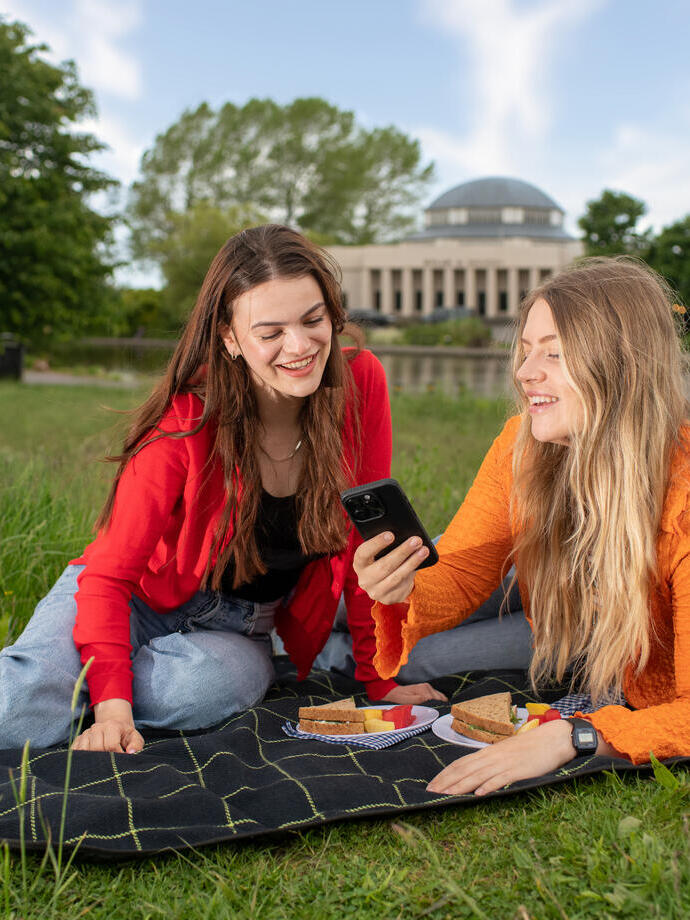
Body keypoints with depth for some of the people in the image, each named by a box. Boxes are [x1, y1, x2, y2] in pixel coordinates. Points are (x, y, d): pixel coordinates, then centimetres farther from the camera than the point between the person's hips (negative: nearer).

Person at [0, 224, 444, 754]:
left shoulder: (361, 383, -15)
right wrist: (112, 707, -33)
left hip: (240, 629, 4)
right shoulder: (186, 422, -22)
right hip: (144, 598, -3)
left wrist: (378, 678, -4)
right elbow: (111, 573, -19)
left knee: (203, 687, -34)